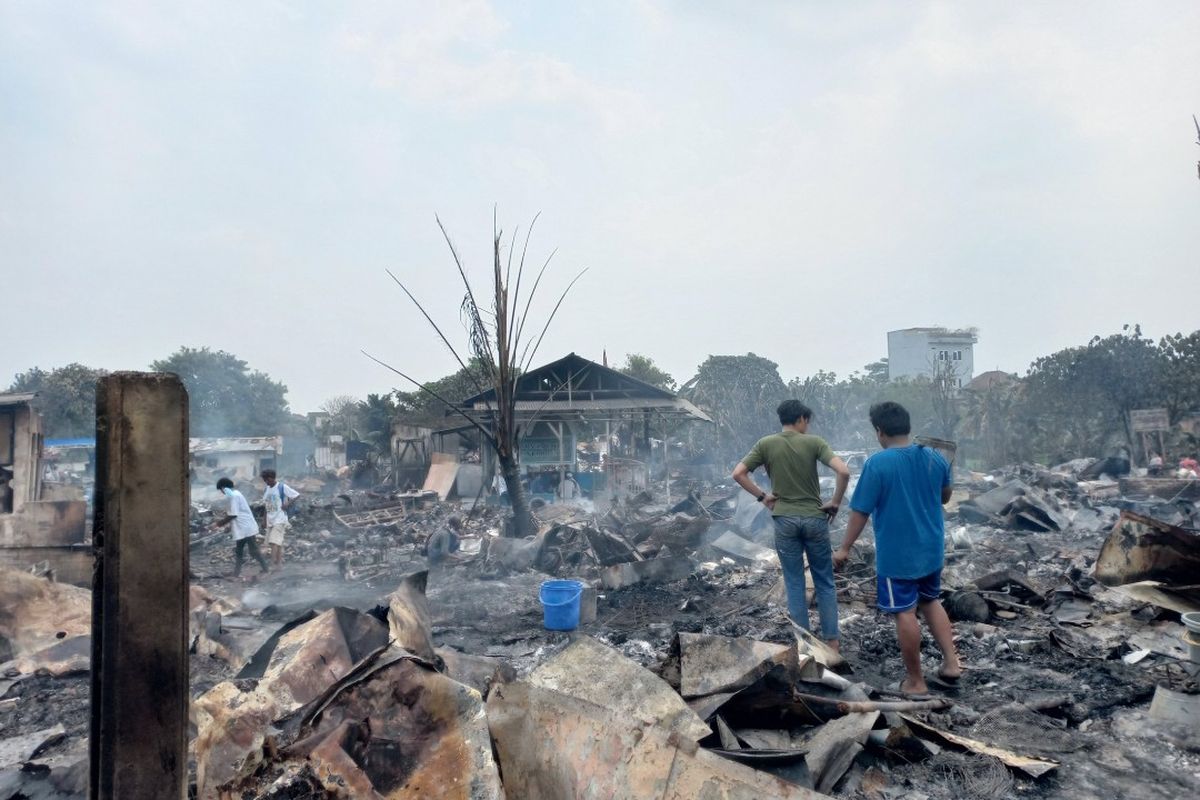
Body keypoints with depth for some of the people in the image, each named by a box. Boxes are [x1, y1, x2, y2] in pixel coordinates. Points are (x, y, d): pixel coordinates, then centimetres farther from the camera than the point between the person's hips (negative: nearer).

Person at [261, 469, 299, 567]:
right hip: (270, 520, 6)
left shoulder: (282, 487, -9)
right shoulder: (266, 490, 10)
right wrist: (264, 520, 15)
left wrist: (288, 504, -16)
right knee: (278, 542, 11)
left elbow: (297, 495, -9)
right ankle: (279, 562, 18)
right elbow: (265, 505, 17)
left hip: (280, 519, -6)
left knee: (274, 542, -15)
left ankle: (273, 563, -18)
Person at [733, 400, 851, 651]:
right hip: (815, 518, 0)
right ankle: (832, 642, 16)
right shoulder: (814, 442, -5)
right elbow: (843, 471, -16)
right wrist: (835, 503, -4)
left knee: (794, 585, 9)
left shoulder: (765, 444, -1)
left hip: (784, 520, 1)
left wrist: (762, 496, 3)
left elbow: (738, 473, -6)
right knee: (825, 583, 13)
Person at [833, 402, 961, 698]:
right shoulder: (935, 457, -2)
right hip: (932, 549, 6)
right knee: (931, 602, 24)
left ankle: (916, 682, 15)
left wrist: (844, 548, -5)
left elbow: (860, 511, -16)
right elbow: (944, 497, 14)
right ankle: (952, 663, 22)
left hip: (897, 555, -6)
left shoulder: (877, 463, -20)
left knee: (905, 614, 4)